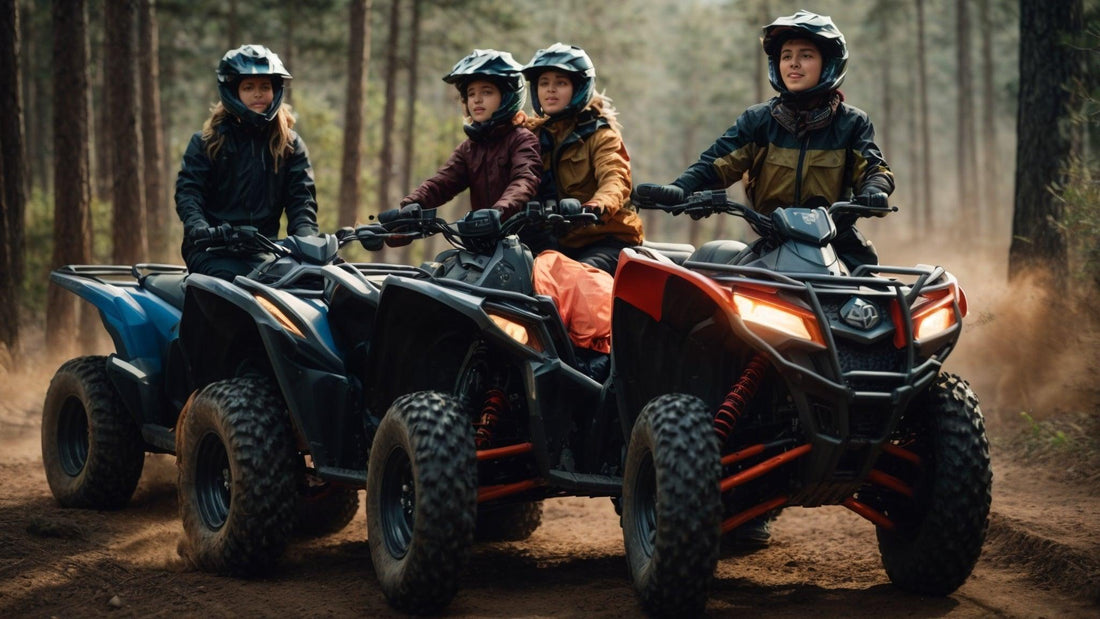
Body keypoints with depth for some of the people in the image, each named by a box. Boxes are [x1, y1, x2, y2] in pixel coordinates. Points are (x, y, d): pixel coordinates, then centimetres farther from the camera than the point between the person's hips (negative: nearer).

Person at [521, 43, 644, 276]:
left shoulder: (600, 134, -2)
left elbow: (615, 180, -19)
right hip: (560, 242, 6)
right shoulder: (534, 132, 17)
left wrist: (598, 206, -41)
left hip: (608, 239, -6)